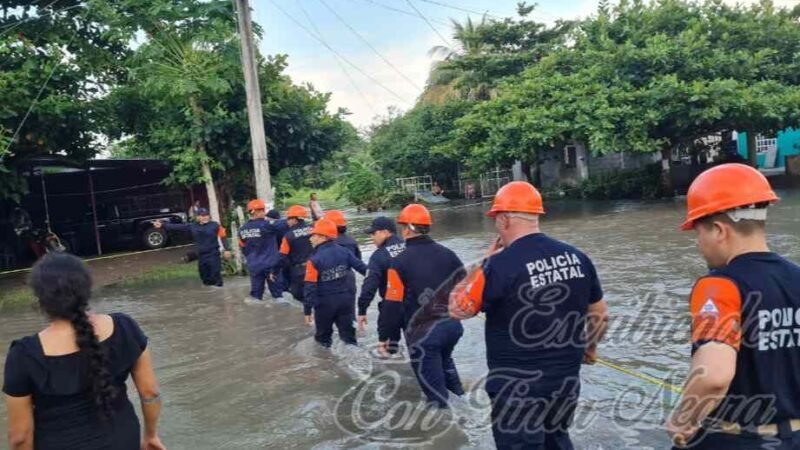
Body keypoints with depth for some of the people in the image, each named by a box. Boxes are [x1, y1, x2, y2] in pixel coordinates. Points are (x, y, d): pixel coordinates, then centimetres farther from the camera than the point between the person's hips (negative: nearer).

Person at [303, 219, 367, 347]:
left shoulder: (315, 259, -16)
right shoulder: (345, 251, -4)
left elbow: (310, 287, -16)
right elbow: (362, 267, 0)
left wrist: (307, 310, -10)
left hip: (325, 303, -3)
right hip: (346, 299, 4)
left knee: (323, 336, 17)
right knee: (348, 334, 14)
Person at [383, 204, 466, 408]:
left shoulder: (400, 262, -13)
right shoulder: (448, 254, 3)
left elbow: (393, 305, -13)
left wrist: (385, 336, -3)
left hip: (423, 332, -6)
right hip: (453, 325, 6)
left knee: (431, 378, 9)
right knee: (444, 359, 32)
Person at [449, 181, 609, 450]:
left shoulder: (500, 265, -21)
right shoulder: (576, 257, -2)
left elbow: (458, 308, -9)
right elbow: (600, 314, 8)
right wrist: (590, 347, 26)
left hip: (518, 389, -5)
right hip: (566, 381, 6)